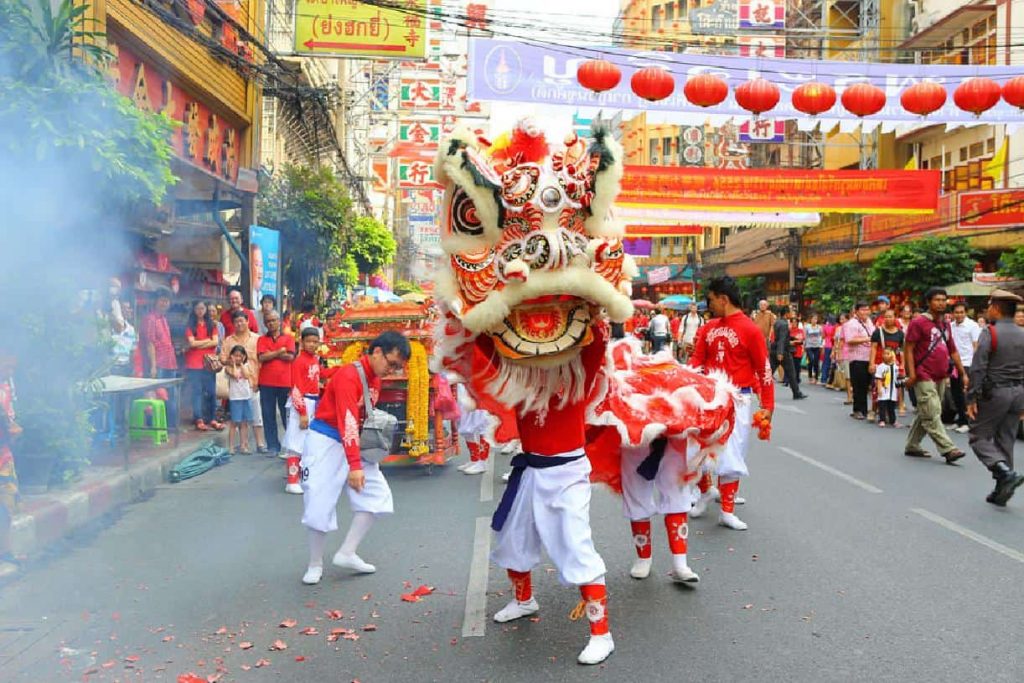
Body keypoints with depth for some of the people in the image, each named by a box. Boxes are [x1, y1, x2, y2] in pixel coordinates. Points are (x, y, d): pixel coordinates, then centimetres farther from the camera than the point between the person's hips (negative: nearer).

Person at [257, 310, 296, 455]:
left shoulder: (288, 338, 7)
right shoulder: (262, 340, 9)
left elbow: (290, 356, -8)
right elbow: (262, 357, -6)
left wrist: (270, 354, -6)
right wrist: (279, 352, -7)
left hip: (285, 383, -1)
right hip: (266, 383, 1)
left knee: (287, 415, 4)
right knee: (269, 415, 3)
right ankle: (273, 446, 9)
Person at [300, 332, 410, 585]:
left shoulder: (375, 379, 5)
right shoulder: (348, 376, -23)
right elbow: (348, 421, -30)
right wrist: (354, 466, -34)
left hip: (354, 442, 8)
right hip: (326, 441, -8)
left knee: (377, 494, 0)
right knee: (319, 504, -5)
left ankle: (346, 553, 4)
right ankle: (315, 564, 13)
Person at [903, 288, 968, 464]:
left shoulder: (945, 324, 16)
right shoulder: (919, 322, -7)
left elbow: (953, 351, 21)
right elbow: (908, 349, -10)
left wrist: (963, 373, 16)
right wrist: (911, 374, -17)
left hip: (941, 377, 8)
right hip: (924, 377, -8)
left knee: (925, 414, 13)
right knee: (932, 415, -10)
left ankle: (912, 446, 22)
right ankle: (948, 449, -12)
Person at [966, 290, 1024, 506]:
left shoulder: (989, 332, -11)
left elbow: (978, 368, -17)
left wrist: (972, 398, -13)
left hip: (994, 393, -6)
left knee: (979, 437, 4)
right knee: (1006, 442, 12)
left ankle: (1006, 472, -17)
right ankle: (1001, 492, 16)